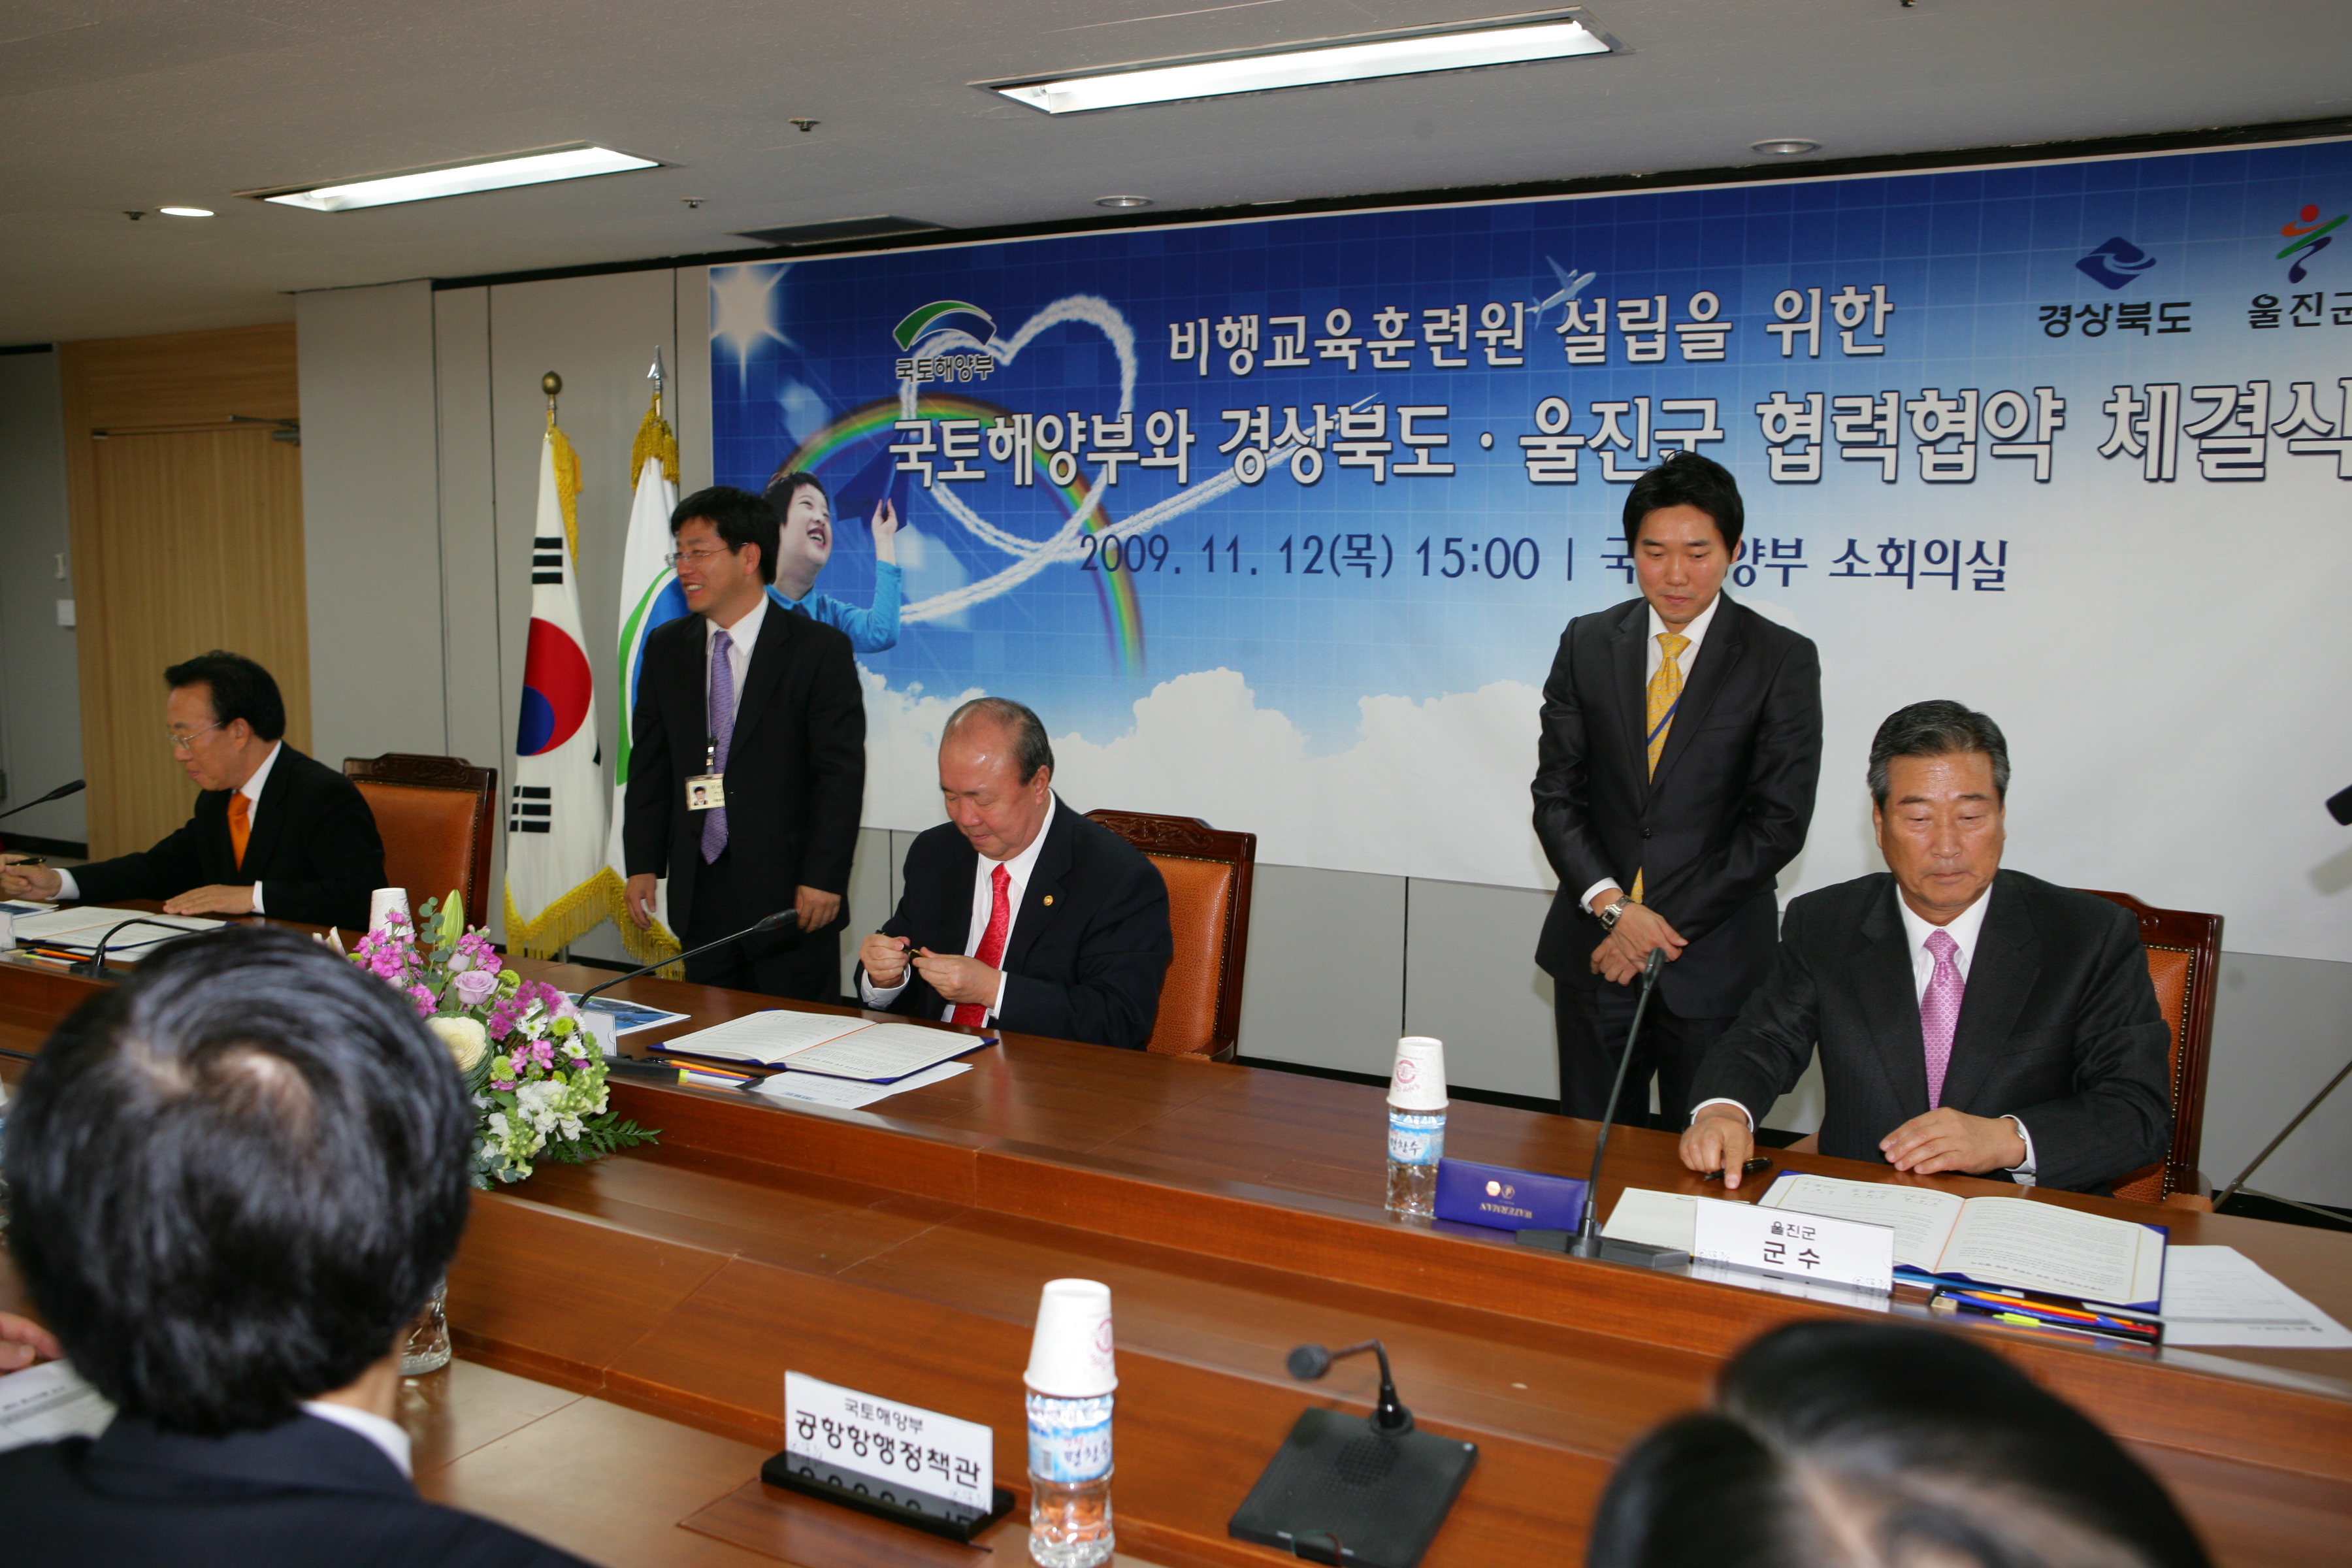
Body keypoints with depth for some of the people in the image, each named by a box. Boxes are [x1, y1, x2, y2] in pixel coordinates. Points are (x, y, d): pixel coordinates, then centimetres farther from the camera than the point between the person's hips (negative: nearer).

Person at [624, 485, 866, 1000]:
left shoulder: (819, 649, -6)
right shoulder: (666, 647, 10)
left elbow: (842, 772, -9)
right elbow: (650, 764, 13)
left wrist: (823, 877, -14)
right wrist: (642, 864, 6)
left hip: (787, 887, -4)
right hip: (699, 890, 4)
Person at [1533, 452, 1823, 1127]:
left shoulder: (1782, 660, -4)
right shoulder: (1587, 643, 4)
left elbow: (1779, 822, -8)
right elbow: (1556, 794, 2)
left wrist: (1668, 925, -12)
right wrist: (1610, 904, -12)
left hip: (1714, 960, -2)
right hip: (1595, 946, 3)